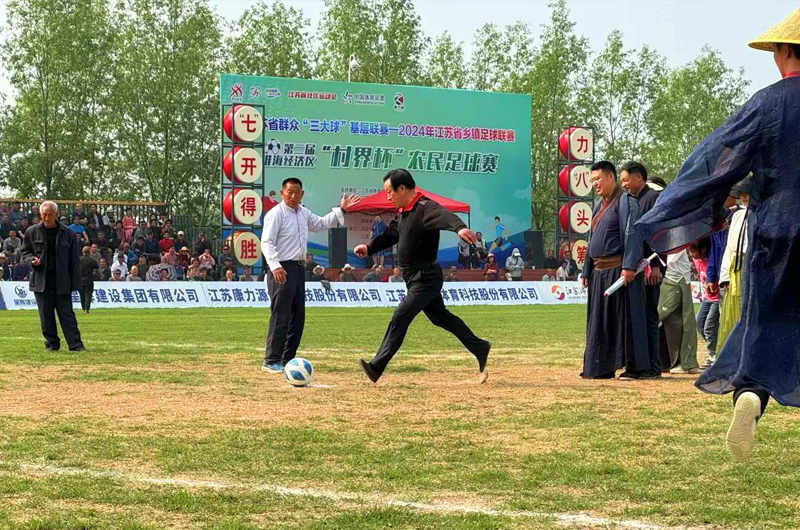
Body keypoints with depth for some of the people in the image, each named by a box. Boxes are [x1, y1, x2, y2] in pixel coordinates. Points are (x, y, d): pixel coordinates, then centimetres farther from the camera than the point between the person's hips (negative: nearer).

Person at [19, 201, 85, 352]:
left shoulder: (67, 233, 2)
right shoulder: (32, 232, 5)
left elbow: (75, 260, 3)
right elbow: (24, 252, 15)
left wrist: (75, 282, -2)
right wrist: (31, 260, -9)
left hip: (62, 282, -1)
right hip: (41, 281, 1)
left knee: (67, 314, -2)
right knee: (46, 315, 5)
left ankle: (76, 344, -2)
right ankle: (51, 343, 15)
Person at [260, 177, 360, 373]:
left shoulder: (303, 213, 16)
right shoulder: (276, 213, -9)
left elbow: (321, 224, 33)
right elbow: (267, 242, -16)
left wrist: (341, 210, 27)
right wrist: (275, 266, -28)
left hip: (299, 268, 9)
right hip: (282, 270, -9)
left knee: (298, 316, 11)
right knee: (280, 316, -10)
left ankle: (287, 359, 18)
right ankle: (271, 361, -7)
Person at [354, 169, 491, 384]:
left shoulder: (424, 207, -19)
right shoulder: (404, 212, 11)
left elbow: (444, 215, -39)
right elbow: (391, 233, 26)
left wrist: (460, 227, -60)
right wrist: (369, 248, 14)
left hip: (426, 277, -10)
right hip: (414, 277, 10)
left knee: (400, 317, -14)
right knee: (440, 316, 17)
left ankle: (377, 367, -15)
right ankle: (479, 348, 29)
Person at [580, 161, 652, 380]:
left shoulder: (625, 201, -7)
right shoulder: (600, 205, 20)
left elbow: (631, 234, -17)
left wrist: (629, 266, -25)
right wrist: (586, 271, 20)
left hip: (618, 270, -9)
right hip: (600, 272, 9)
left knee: (626, 318, -7)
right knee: (599, 322, 10)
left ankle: (636, 367, -4)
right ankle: (602, 368, 15)